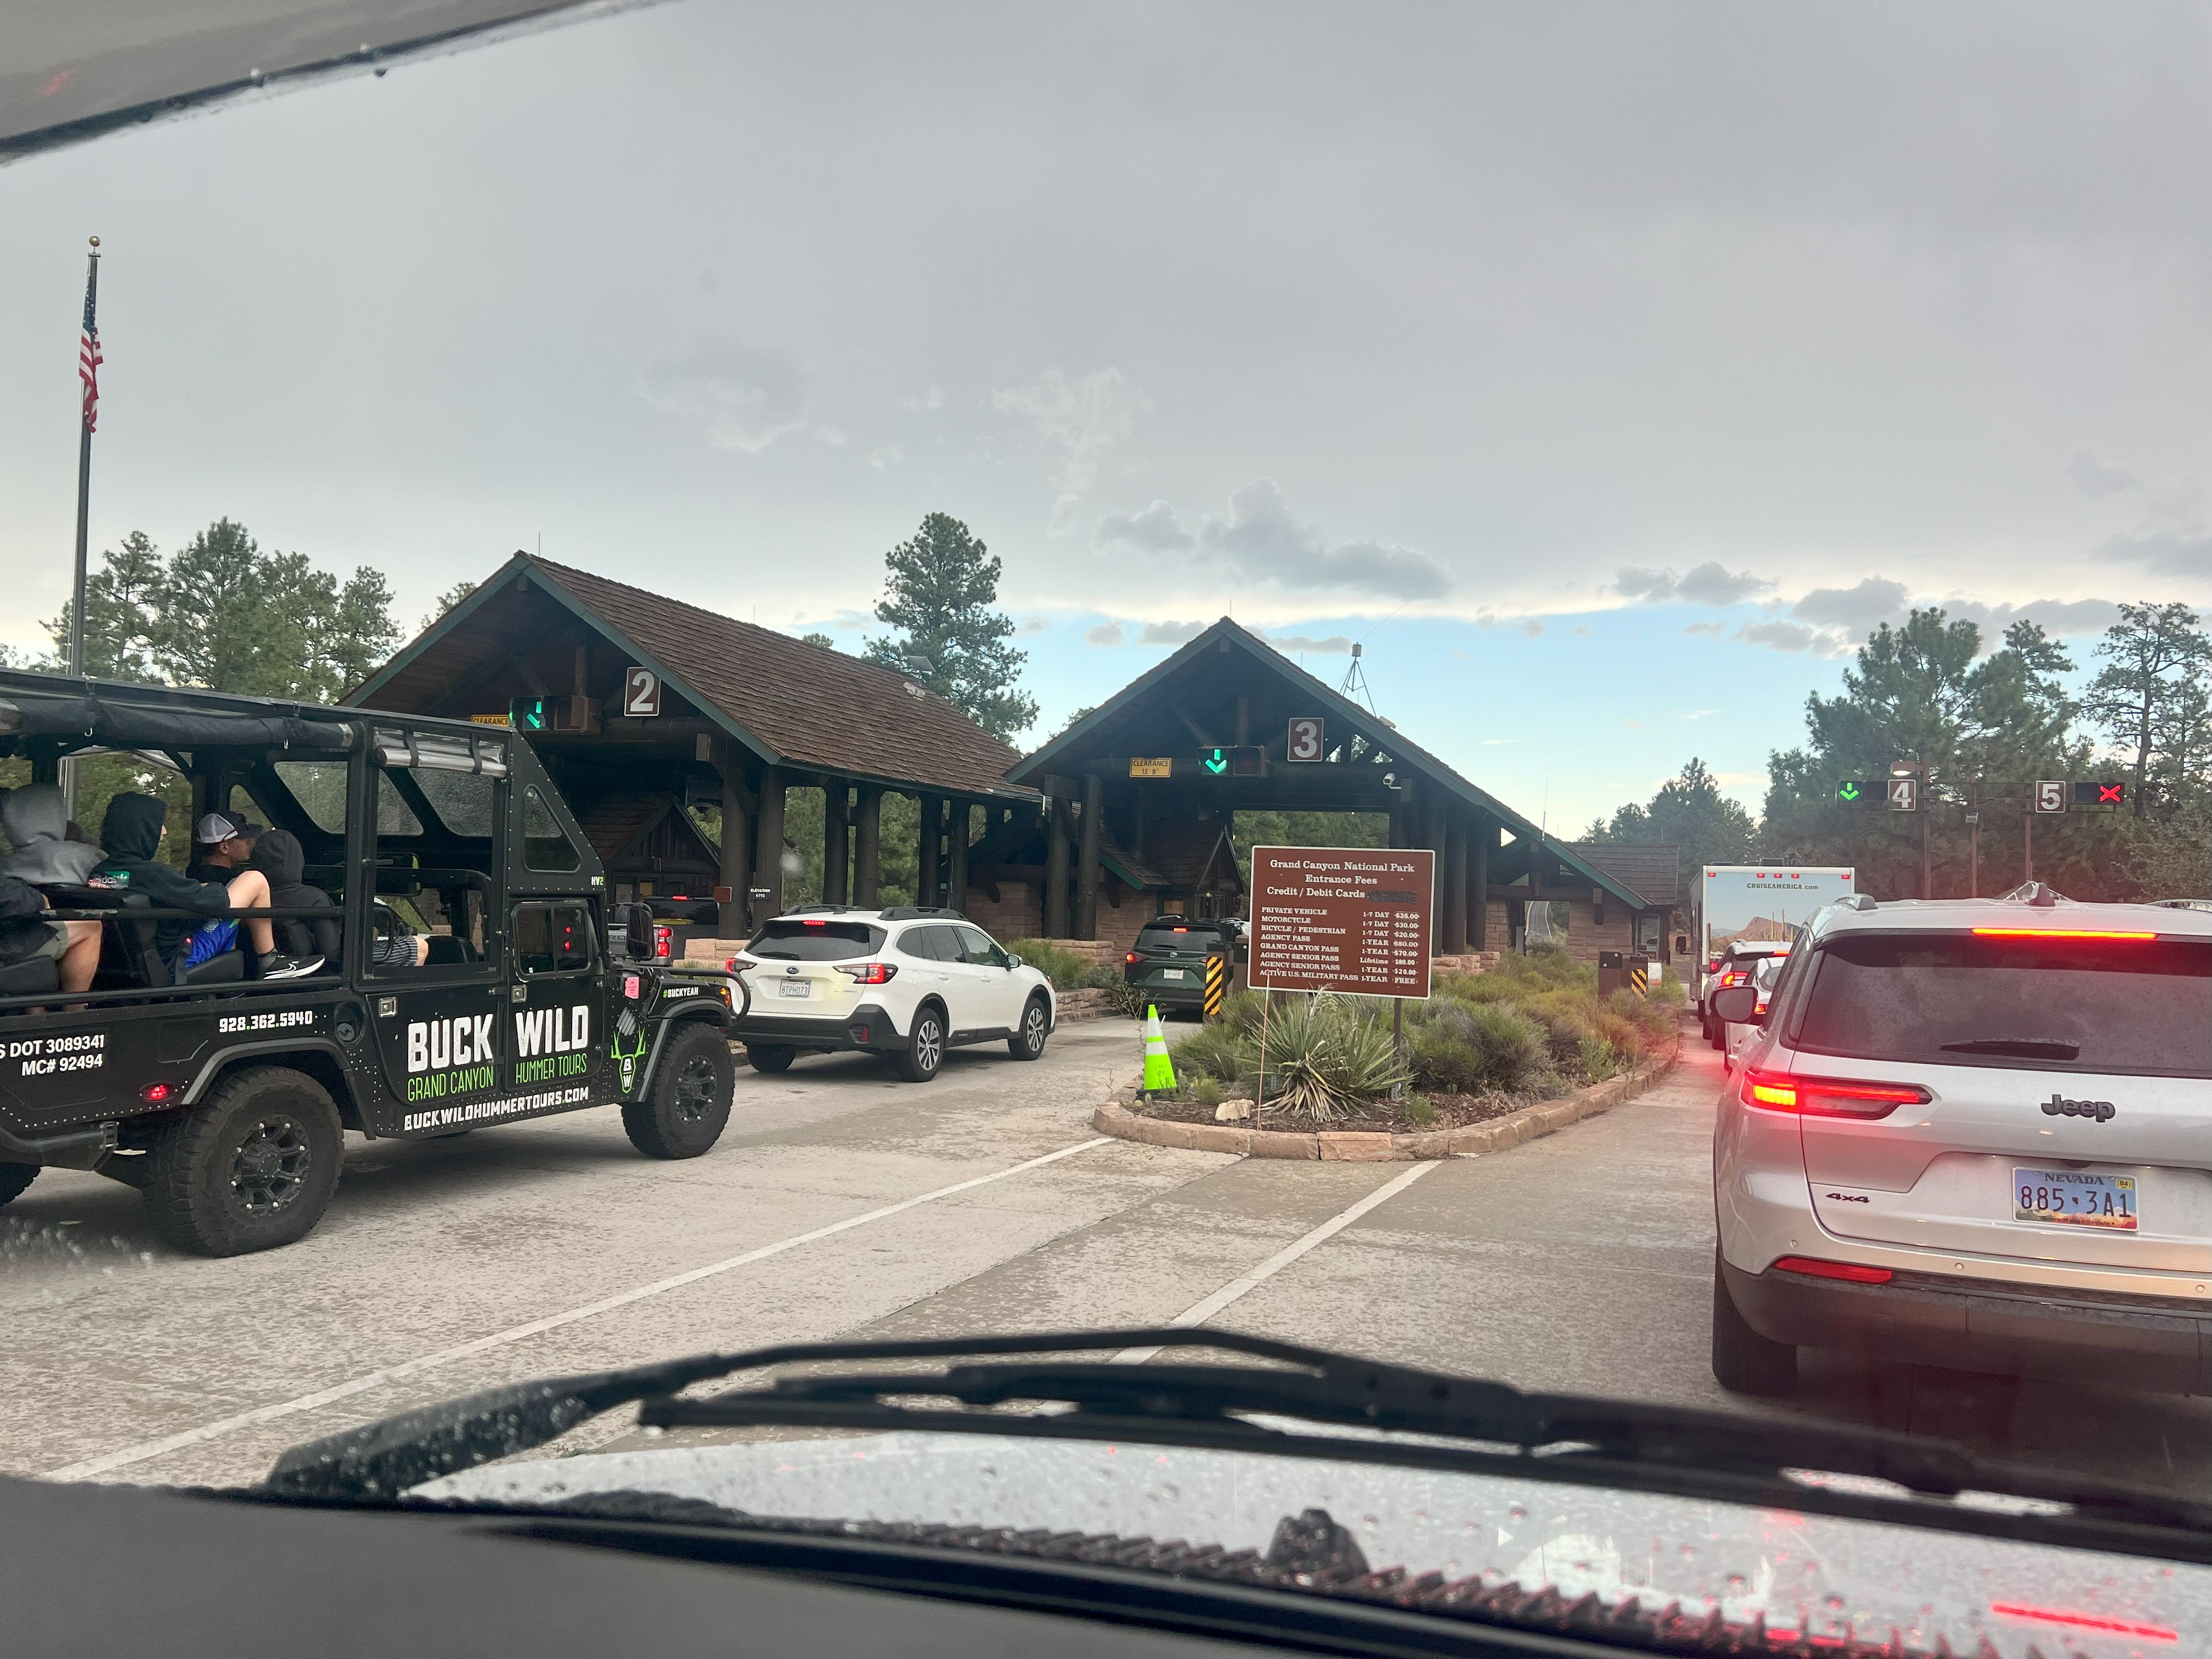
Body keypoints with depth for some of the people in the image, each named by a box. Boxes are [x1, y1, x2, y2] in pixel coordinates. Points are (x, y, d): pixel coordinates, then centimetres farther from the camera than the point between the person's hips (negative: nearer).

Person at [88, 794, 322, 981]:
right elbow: (216, 901, -21)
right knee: (255, 880, -4)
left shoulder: (99, 872, 0)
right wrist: (213, 888, 2)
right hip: (177, 959, -9)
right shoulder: (149, 873, -25)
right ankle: (268, 963, 9)